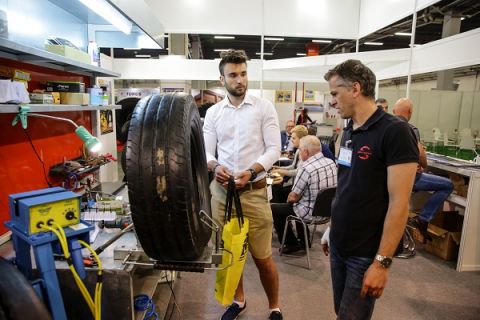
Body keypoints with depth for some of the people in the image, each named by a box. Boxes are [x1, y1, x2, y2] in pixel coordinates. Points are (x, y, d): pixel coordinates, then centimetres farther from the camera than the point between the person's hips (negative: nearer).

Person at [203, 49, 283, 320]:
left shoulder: (264, 107, -2)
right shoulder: (213, 113, 6)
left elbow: (274, 149, -6)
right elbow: (206, 151, 4)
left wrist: (250, 171, -22)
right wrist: (215, 167, -18)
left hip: (254, 191, -3)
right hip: (221, 190, 4)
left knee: (262, 257, 5)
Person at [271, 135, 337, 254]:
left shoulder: (306, 168, -26)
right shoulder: (331, 163, -2)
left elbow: (293, 197, -18)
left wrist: (289, 200, 6)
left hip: (312, 213, -8)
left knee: (273, 209, 6)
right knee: (298, 204, 34)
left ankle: (291, 244, 17)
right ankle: (303, 241, 41)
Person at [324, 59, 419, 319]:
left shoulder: (395, 132, -17)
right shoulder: (348, 132, 6)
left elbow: (399, 202, -20)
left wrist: (382, 262, -19)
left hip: (366, 254, -7)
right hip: (338, 246, 7)